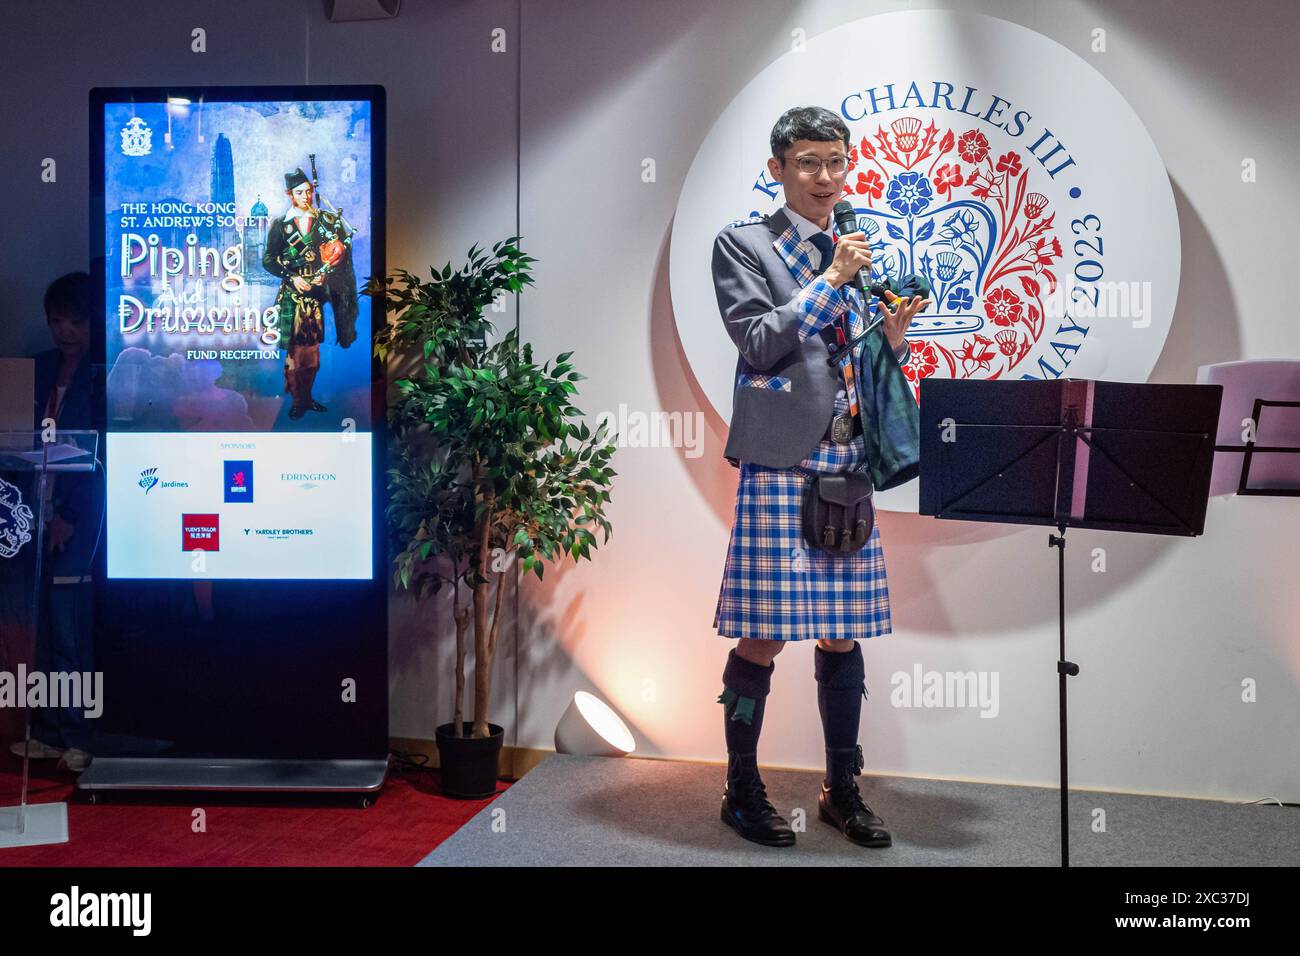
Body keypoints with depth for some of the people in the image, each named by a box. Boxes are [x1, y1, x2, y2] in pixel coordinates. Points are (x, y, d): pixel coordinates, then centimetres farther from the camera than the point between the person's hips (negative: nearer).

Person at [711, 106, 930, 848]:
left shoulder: (858, 251, 16)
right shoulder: (743, 244, 1)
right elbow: (757, 343, -11)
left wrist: (893, 334, -1)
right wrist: (831, 279, -13)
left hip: (849, 469, 5)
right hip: (781, 466, -5)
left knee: (844, 633, 10)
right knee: (764, 635, -2)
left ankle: (843, 790, 23)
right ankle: (743, 791, 16)